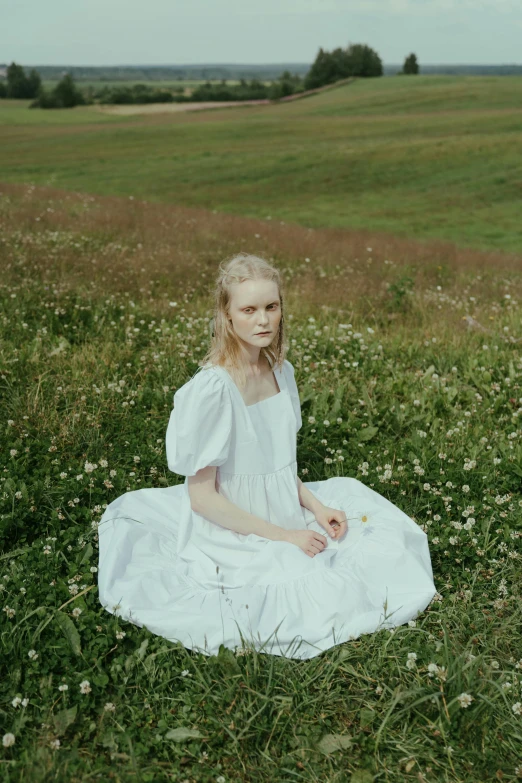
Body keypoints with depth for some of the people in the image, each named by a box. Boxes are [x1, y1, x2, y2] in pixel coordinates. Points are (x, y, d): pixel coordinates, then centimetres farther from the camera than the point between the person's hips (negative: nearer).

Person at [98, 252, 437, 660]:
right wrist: (284, 537, -18)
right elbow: (202, 497, -20)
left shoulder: (281, 371, -1)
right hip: (234, 535, -7)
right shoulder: (211, 390, -24)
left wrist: (316, 507, -3)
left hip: (288, 518, 7)